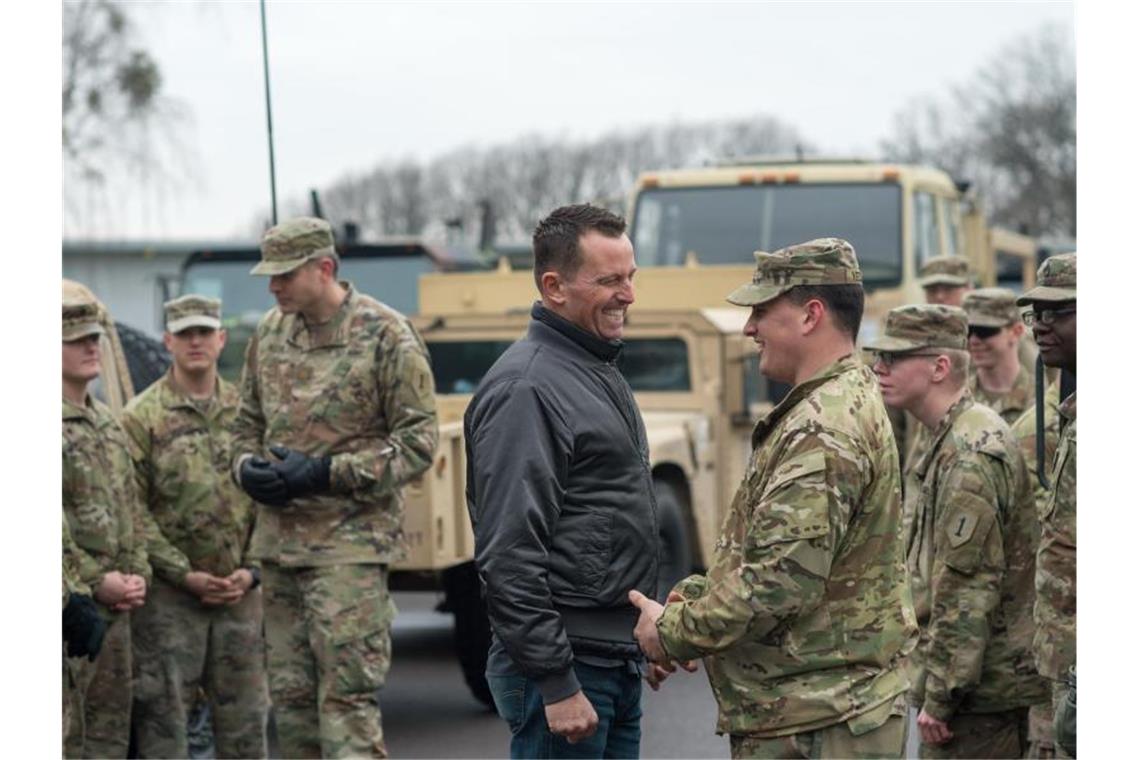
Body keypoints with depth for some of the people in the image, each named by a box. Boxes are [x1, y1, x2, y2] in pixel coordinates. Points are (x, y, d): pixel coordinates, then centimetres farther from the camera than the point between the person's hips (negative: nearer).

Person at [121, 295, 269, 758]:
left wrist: (251, 569, -3)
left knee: (245, 715, 9)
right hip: (168, 595, -4)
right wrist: (184, 573, -13)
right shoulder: (142, 417, -3)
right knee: (163, 717, -2)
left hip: (241, 593, 4)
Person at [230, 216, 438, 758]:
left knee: (347, 696, -10)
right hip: (277, 541, 6)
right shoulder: (269, 334, 10)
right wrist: (248, 467, -2)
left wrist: (325, 473, -17)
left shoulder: (386, 336, -9)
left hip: (351, 545, -6)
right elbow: (247, 423, 22)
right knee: (290, 694, 11)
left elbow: (418, 443, -9)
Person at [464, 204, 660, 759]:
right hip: (567, 669, -9)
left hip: (618, 663, 9)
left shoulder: (600, 373, 15)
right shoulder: (524, 389, -16)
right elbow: (509, 556, -21)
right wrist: (555, 683, -22)